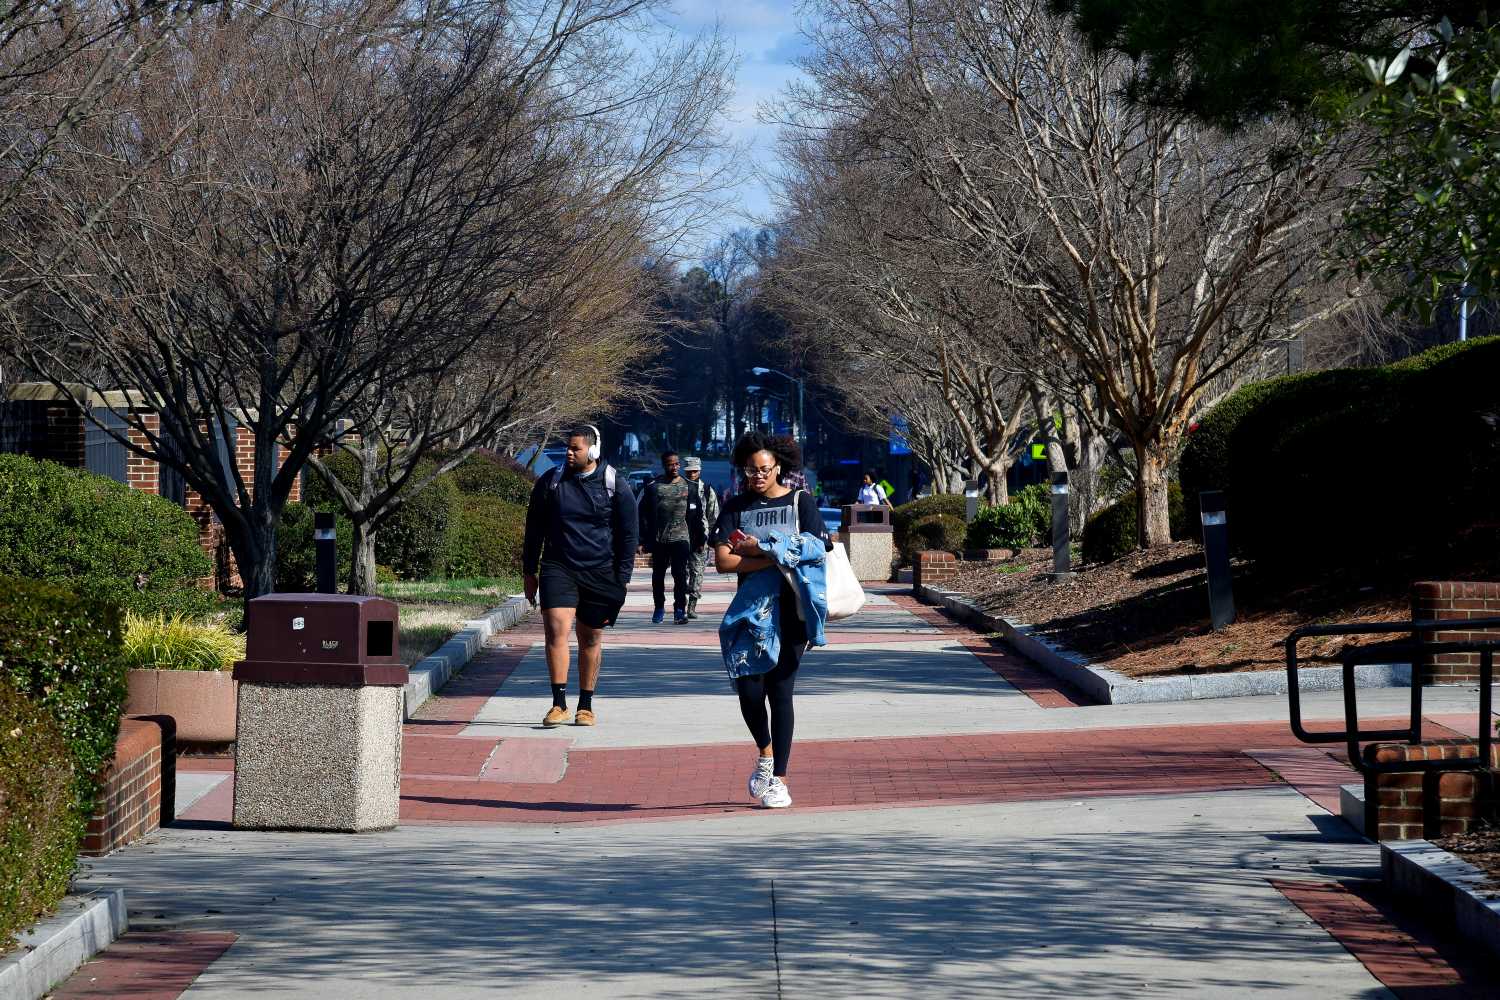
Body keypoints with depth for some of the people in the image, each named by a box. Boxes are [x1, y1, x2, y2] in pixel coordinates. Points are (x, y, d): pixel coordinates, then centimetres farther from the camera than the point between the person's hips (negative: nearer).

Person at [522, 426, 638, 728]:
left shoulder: (616, 487, 1)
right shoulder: (550, 483, 5)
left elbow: (628, 536, 4)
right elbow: (534, 530, 13)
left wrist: (622, 579, -1)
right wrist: (529, 572, 11)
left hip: (599, 574, 0)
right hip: (558, 569, 0)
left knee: (591, 639, 7)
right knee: (556, 630, -15)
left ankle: (585, 706, 18)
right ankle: (559, 704, -14)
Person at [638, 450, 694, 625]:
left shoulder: (687, 486, 7)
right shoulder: (653, 486, 3)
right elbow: (644, 514, 5)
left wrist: (695, 539, 5)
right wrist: (646, 538, -1)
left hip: (680, 537, -1)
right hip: (659, 538, 1)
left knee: (680, 574, -7)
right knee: (658, 575, 9)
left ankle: (680, 609, -4)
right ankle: (659, 607, 21)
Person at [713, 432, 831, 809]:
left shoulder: (800, 502, 3)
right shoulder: (736, 508, 7)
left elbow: (814, 552, -7)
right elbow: (723, 561, -4)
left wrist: (757, 547, -9)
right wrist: (775, 557, -13)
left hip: (791, 612, -2)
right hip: (750, 612, 2)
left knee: (780, 691, -3)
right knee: (748, 690, -4)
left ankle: (779, 780, 1)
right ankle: (765, 752, 26)